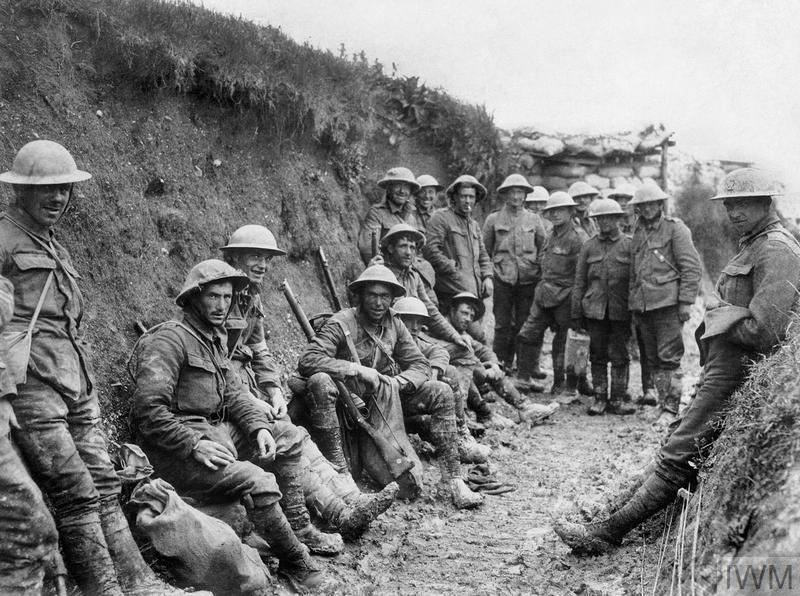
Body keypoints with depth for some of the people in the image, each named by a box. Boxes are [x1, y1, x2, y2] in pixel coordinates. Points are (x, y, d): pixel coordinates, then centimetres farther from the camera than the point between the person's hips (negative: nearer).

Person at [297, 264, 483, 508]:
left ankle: (451, 479, -9)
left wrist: (398, 382, -17)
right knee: (320, 382, -36)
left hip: (382, 399, 5)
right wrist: (358, 370, -30)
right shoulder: (341, 324, -14)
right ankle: (337, 469, -32)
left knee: (440, 392, -9)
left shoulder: (394, 324, 4)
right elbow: (307, 361, -28)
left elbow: (420, 365, 5)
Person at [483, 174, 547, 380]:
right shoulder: (493, 219, 5)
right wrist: (490, 272, 4)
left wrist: (538, 270, 8)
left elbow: (544, 248, 14)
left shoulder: (534, 220, 8)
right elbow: (485, 251, 10)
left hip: (528, 280, 1)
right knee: (503, 325, -1)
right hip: (502, 280, -1)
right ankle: (500, 367, 6)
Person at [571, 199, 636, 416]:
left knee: (619, 356, 3)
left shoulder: (629, 245, 2)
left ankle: (617, 399, 12)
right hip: (594, 309, 2)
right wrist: (576, 312, 5)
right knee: (598, 355, 6)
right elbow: (579, 281, 9)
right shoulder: (588, 246, 8)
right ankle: (600, 398, 14)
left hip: (621, 310, -2)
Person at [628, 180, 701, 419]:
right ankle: (663, 403, 17)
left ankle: (671, 409, -2)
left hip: (668, 302, -6)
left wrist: (686, 302, -11)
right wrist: (633, 305, 18)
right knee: (652, 360, 9)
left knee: (669, 358, -6)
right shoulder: (638, 232, 18)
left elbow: (691, 267, -6)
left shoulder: (675, 228, -1)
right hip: (642, 305, 6)